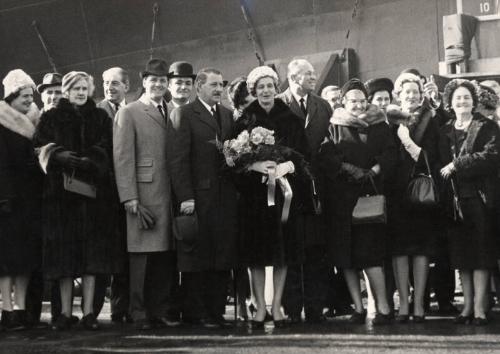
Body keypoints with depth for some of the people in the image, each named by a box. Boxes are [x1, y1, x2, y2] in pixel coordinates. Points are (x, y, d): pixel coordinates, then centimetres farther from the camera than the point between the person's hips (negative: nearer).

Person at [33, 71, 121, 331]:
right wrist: (61, 156, -19)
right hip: (61, 190, 0)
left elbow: (106, 149, 2)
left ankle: (88, 312, -1)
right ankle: (65, 312, 1)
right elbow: (42, 148, 0)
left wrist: (88, 161, -17)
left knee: (91, 250, -4)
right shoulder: (51, 118, 11)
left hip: (93, 190, 1)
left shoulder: (100, 118, 13)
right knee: (64, 250, -2)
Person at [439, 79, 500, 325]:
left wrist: (457, 165, -14)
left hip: (480, 197, -4)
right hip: (456, 199, 4)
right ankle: (467, 305, 11)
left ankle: (480, 306, -3)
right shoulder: (445, 132, 14)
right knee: (461, 253, 4)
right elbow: (441, 162, 9)